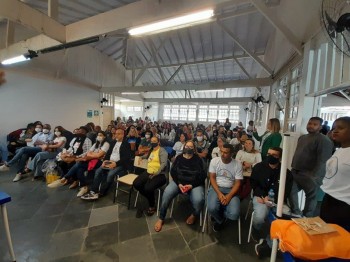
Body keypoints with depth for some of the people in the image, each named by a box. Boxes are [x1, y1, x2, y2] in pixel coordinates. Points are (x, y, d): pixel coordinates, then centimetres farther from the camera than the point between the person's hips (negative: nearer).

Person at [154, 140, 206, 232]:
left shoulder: (198, 160, 0)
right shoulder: (179, 158, 5)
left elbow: (203, 176, -4)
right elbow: (173, 172, 1)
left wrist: (191, 186, -15)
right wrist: (179, 184, -14)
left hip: (195, 184, -1)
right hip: (179, 182, 2)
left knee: (198, 200, -29)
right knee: (166, 194, -24)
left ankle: (194, 215, 9)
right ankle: (161, 219, 1)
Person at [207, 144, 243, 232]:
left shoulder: (237, 164, -5)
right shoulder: (214, 161, -4)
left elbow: (237, 183, -5)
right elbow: (212, 178, -4)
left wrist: (229, 196, -19)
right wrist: (219, 193, -17)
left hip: (231, 190, 1)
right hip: (216, 188, 0)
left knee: (234, 214, -24)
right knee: (212, 209, -27)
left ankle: (218, 214, 13)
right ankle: (220, 220, 12)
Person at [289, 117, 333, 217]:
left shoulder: (324, 140, -11)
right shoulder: (302, 137, 14)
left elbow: (322, 160, -19)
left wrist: (315, 176, -24)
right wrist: (293, 167, 18)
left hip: (310, 175, -8)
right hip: (295, 172, 8)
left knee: (311, 196, 9)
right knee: (291, 191, 12)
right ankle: (296, 214, 29)